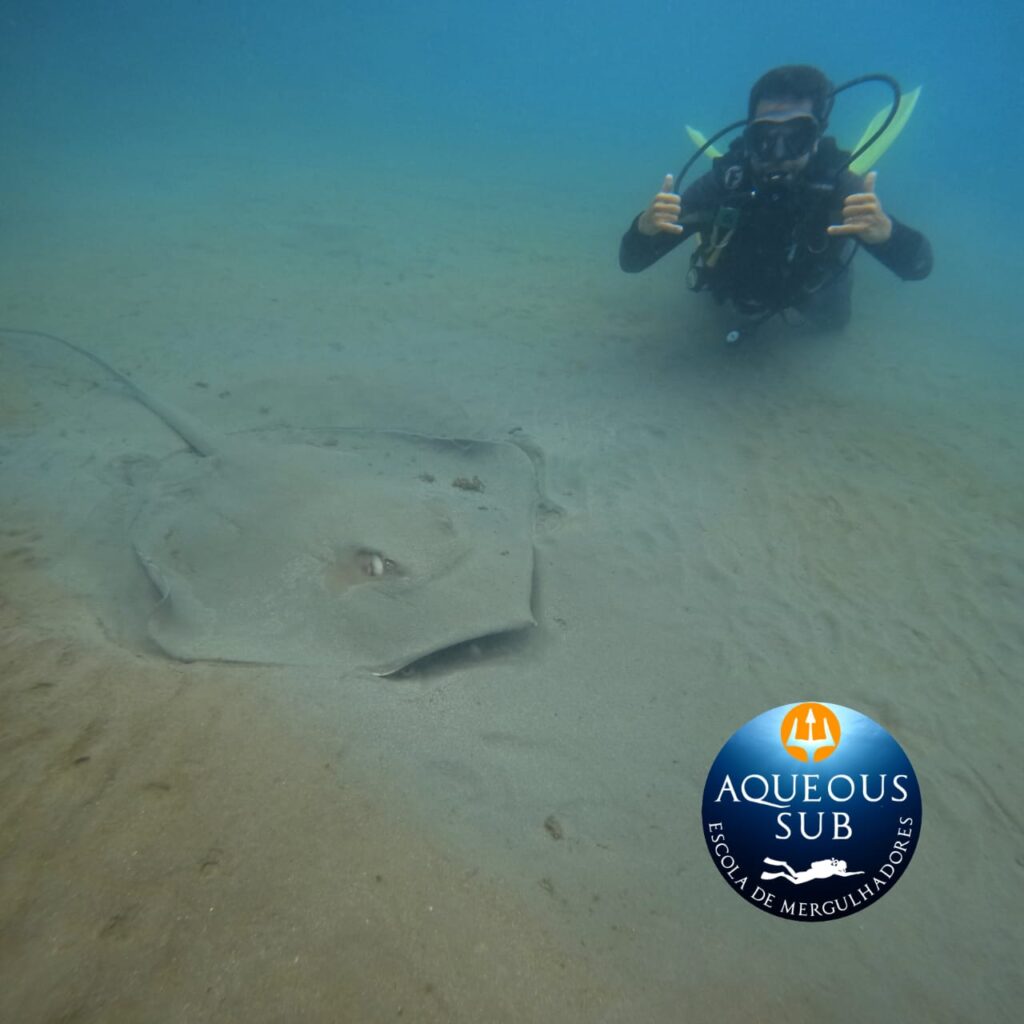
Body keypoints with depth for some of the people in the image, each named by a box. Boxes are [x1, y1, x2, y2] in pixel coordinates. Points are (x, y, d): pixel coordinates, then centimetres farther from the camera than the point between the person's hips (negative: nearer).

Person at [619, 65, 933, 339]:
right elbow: (631, 261, -40)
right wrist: (645, 227, -64)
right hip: (736, 295, 0)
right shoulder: (722, 182, -39)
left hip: (806, 289, 0)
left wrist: (886, 232, -65)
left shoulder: (836, 185, -38)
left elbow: (918, 266, -43)